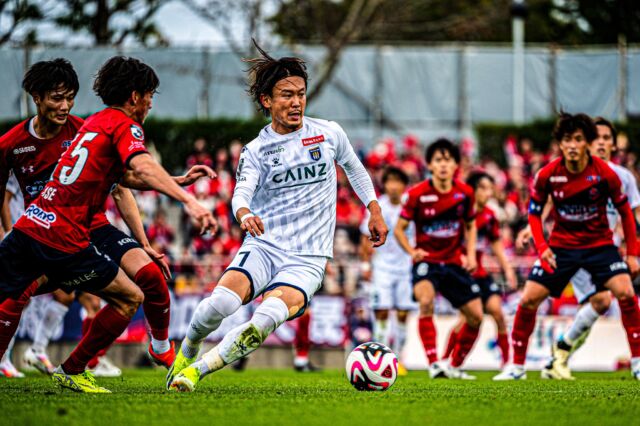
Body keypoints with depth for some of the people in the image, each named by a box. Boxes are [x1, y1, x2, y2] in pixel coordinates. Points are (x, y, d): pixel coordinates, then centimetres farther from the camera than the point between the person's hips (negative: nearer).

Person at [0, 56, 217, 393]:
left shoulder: (95, 122, 22)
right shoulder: (123, 125, -3)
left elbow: (124, 177, 34)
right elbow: (143, 168, -24)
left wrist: (180, 181, 33)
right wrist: (189, 201, -33)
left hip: (28, 227, 8)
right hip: (64, 242, -8)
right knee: (130, 298, 8)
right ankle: (71, 371, 12)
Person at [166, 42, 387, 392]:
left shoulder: (329, 134, 6)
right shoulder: (256, 150, 2)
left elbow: (354, 168, 25)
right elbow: (242, 192, -14)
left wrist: (375, 211, 22)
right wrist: (244, 214, -37)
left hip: (307, 258, 0)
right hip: (262, 246, 0)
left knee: (267, 318, -30)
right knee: (222, 301, -29)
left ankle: (197, 370, -15)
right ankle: (187, 349, 5)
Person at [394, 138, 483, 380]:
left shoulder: (465, 193, -2)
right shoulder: (417, 195, -12)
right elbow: (399, 229, -2)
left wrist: (471, 254, 1)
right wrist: (412, 252, -19)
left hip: (454, 262, 4)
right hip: (426, 260, -4)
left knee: (476, 316, 0)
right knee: (426, 301, -33)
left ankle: (455, 366, 20)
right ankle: (434, 364, -33)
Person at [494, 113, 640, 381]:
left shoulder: (604, 173, -14)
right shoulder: (547, 175, -12)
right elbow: (534, 212, 2)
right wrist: (541, 247, -12)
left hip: (600, 244, -1)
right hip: (561, 245, 1)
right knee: (528, 300, -8)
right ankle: (517, 366, 7)